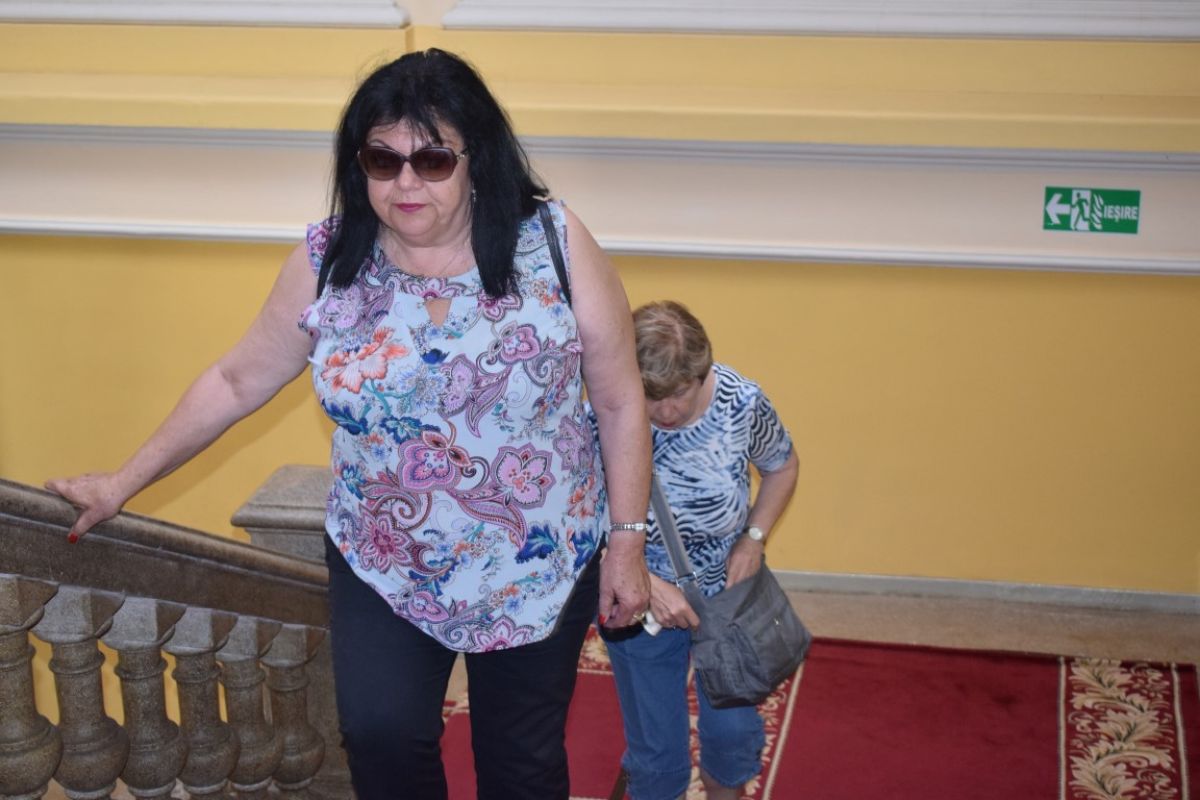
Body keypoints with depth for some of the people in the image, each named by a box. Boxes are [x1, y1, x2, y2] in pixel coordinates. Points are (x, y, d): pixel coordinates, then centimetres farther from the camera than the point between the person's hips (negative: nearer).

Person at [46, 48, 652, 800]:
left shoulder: (554, 245, -14)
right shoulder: (327, 262, -9)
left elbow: (621, 402, -7)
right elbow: (237, 381, 3)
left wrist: (627, 541, -7)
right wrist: (125, 482, 6)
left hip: (538, 566, -1)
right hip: (385, 566, 1)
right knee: (381, 736, -17)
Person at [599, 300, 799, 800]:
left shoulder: (742, 403, -20)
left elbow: (782, 466, 2)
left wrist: (754, 538, -10)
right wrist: (645, 582, -27)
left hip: (727, 590, 2)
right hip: (641, 597, -2)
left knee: (734, 731, 9)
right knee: (655, 747, 7)